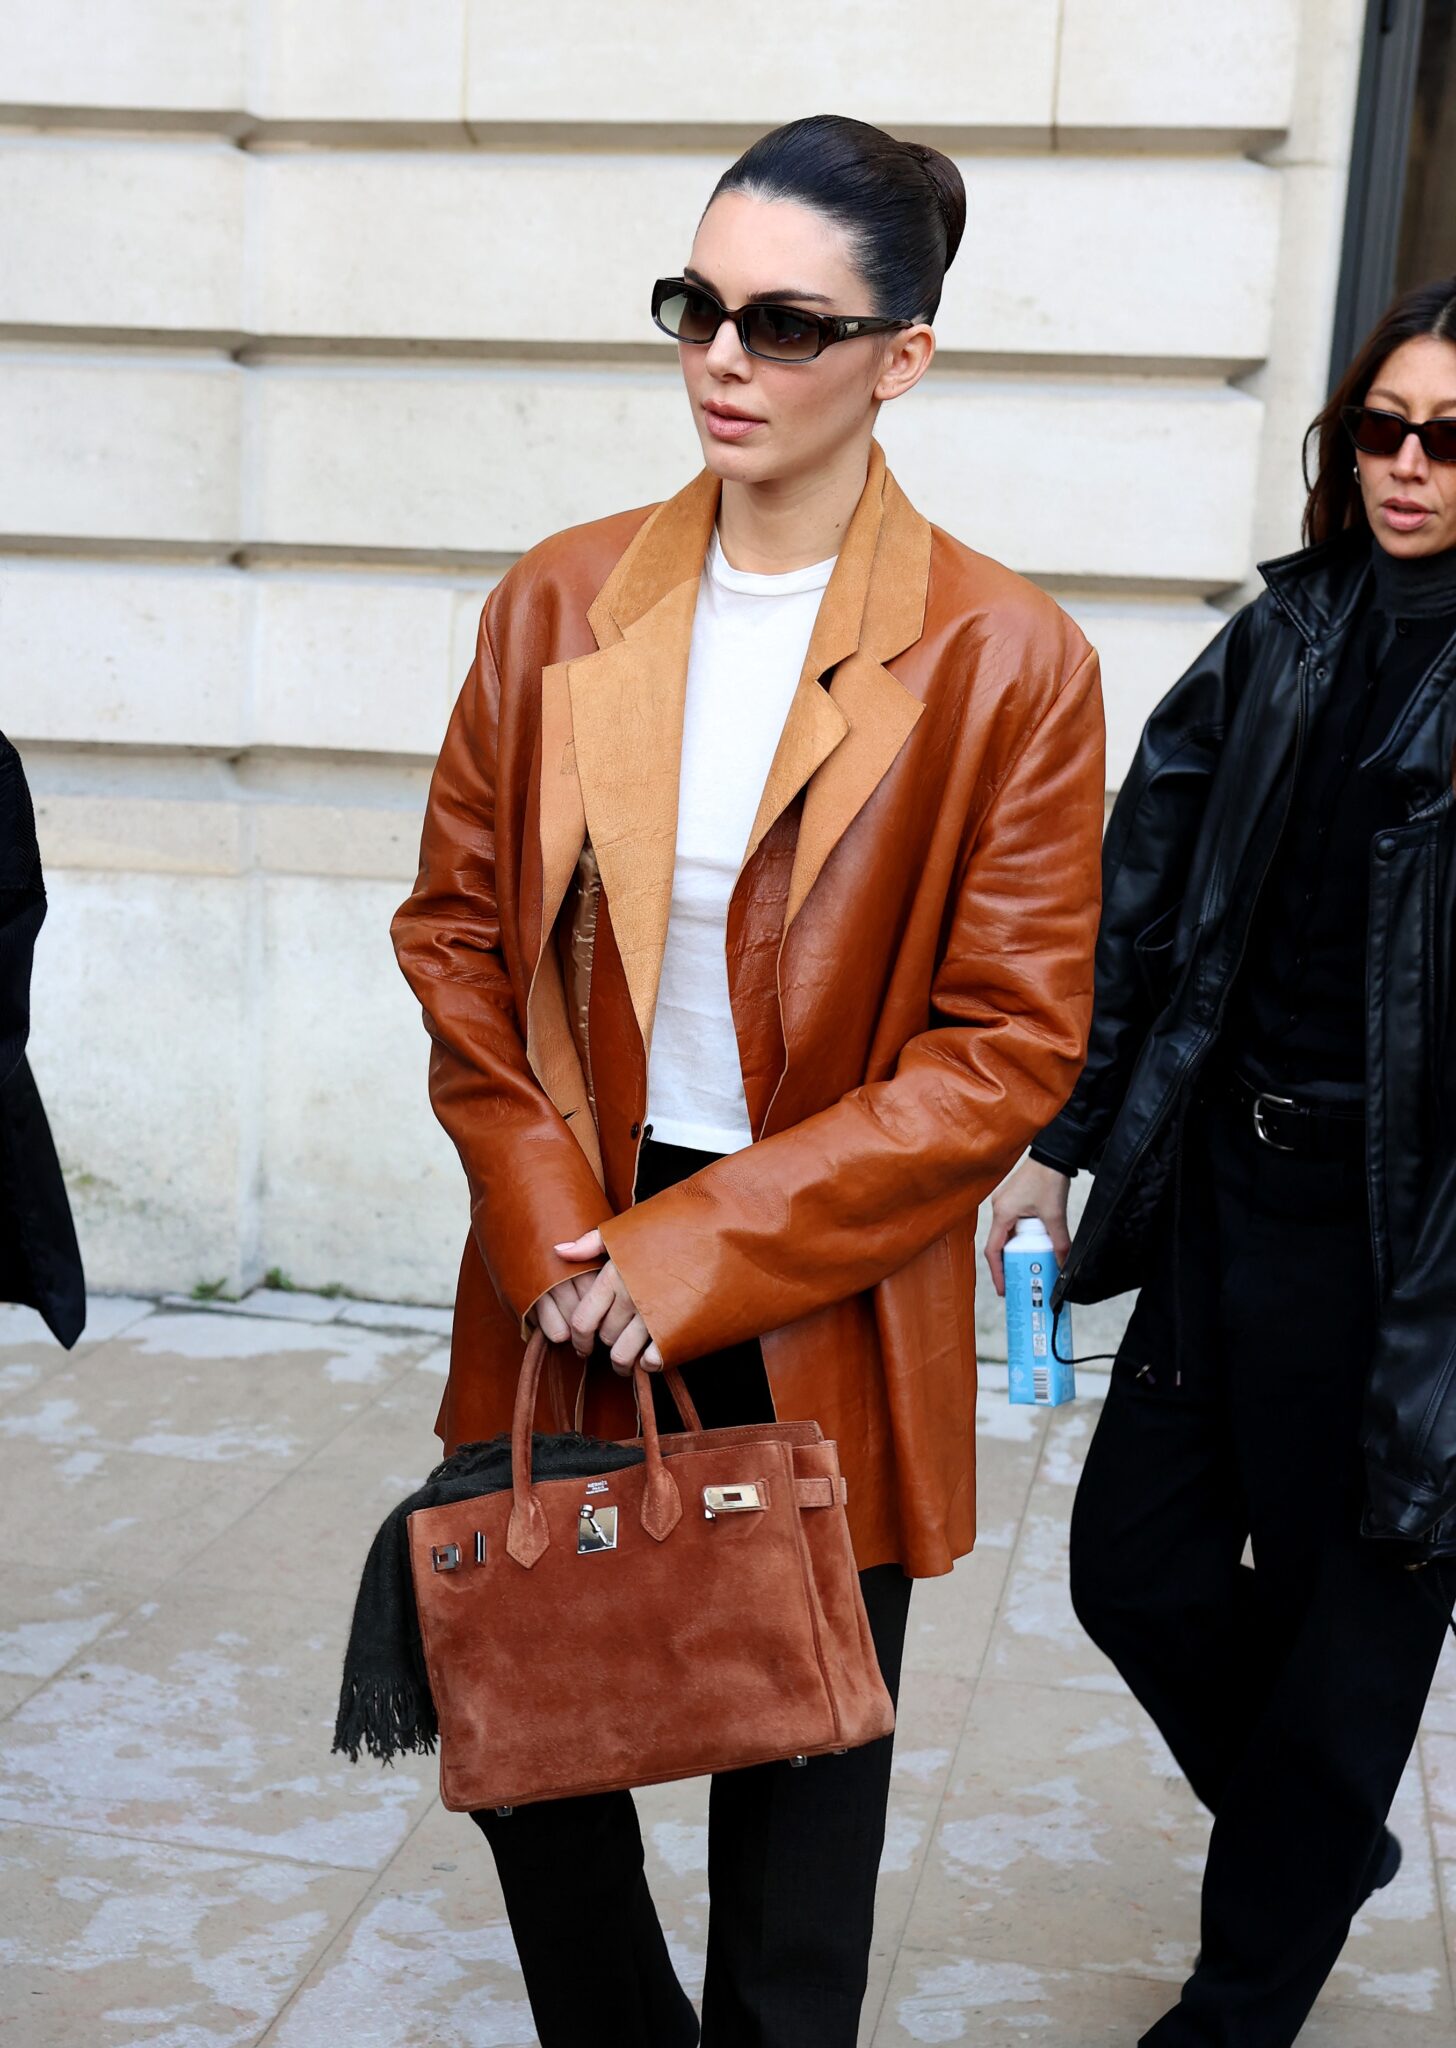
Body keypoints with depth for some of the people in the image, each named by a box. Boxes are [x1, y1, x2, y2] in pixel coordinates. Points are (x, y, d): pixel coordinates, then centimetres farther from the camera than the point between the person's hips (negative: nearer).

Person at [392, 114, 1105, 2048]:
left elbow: (1010, 1042, -11)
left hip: (822, 1317, -3)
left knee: (798, 1788, 12)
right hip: (565, 1301, 4)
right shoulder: (558, 604, 1)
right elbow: (458, 927, 6)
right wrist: (545, 1215, -8)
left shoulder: (1007, 662, -10)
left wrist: (702, 1253, -15)